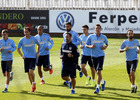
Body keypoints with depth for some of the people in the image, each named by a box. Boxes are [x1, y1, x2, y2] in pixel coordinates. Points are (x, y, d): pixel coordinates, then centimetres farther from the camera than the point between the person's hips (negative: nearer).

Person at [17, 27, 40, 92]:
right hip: (26, 58, 2)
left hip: (33, 57, -2)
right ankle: (33, 86, 19)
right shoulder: (22, 40, 0)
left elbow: (38, 45, 18)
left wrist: (37, 53, 7)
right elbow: (18, 49, 10)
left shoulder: (33, 39, 0)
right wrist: (22, 55, -4)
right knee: (28, 73, 4)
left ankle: (34, 83, 6)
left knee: (31, 71, -19)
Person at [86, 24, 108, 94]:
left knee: (98, 71, -14)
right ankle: (102, 82, 41)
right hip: (93, 56, 3)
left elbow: (106, 44, 17)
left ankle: (97, 88, -11)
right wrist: (90, 46, -13)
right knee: (97, 72, 13)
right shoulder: (91, 37, 1)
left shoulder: (104, 37, 1)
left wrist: (105, 47, -5)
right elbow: (86, 45, 7)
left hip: (101, 55, -3)